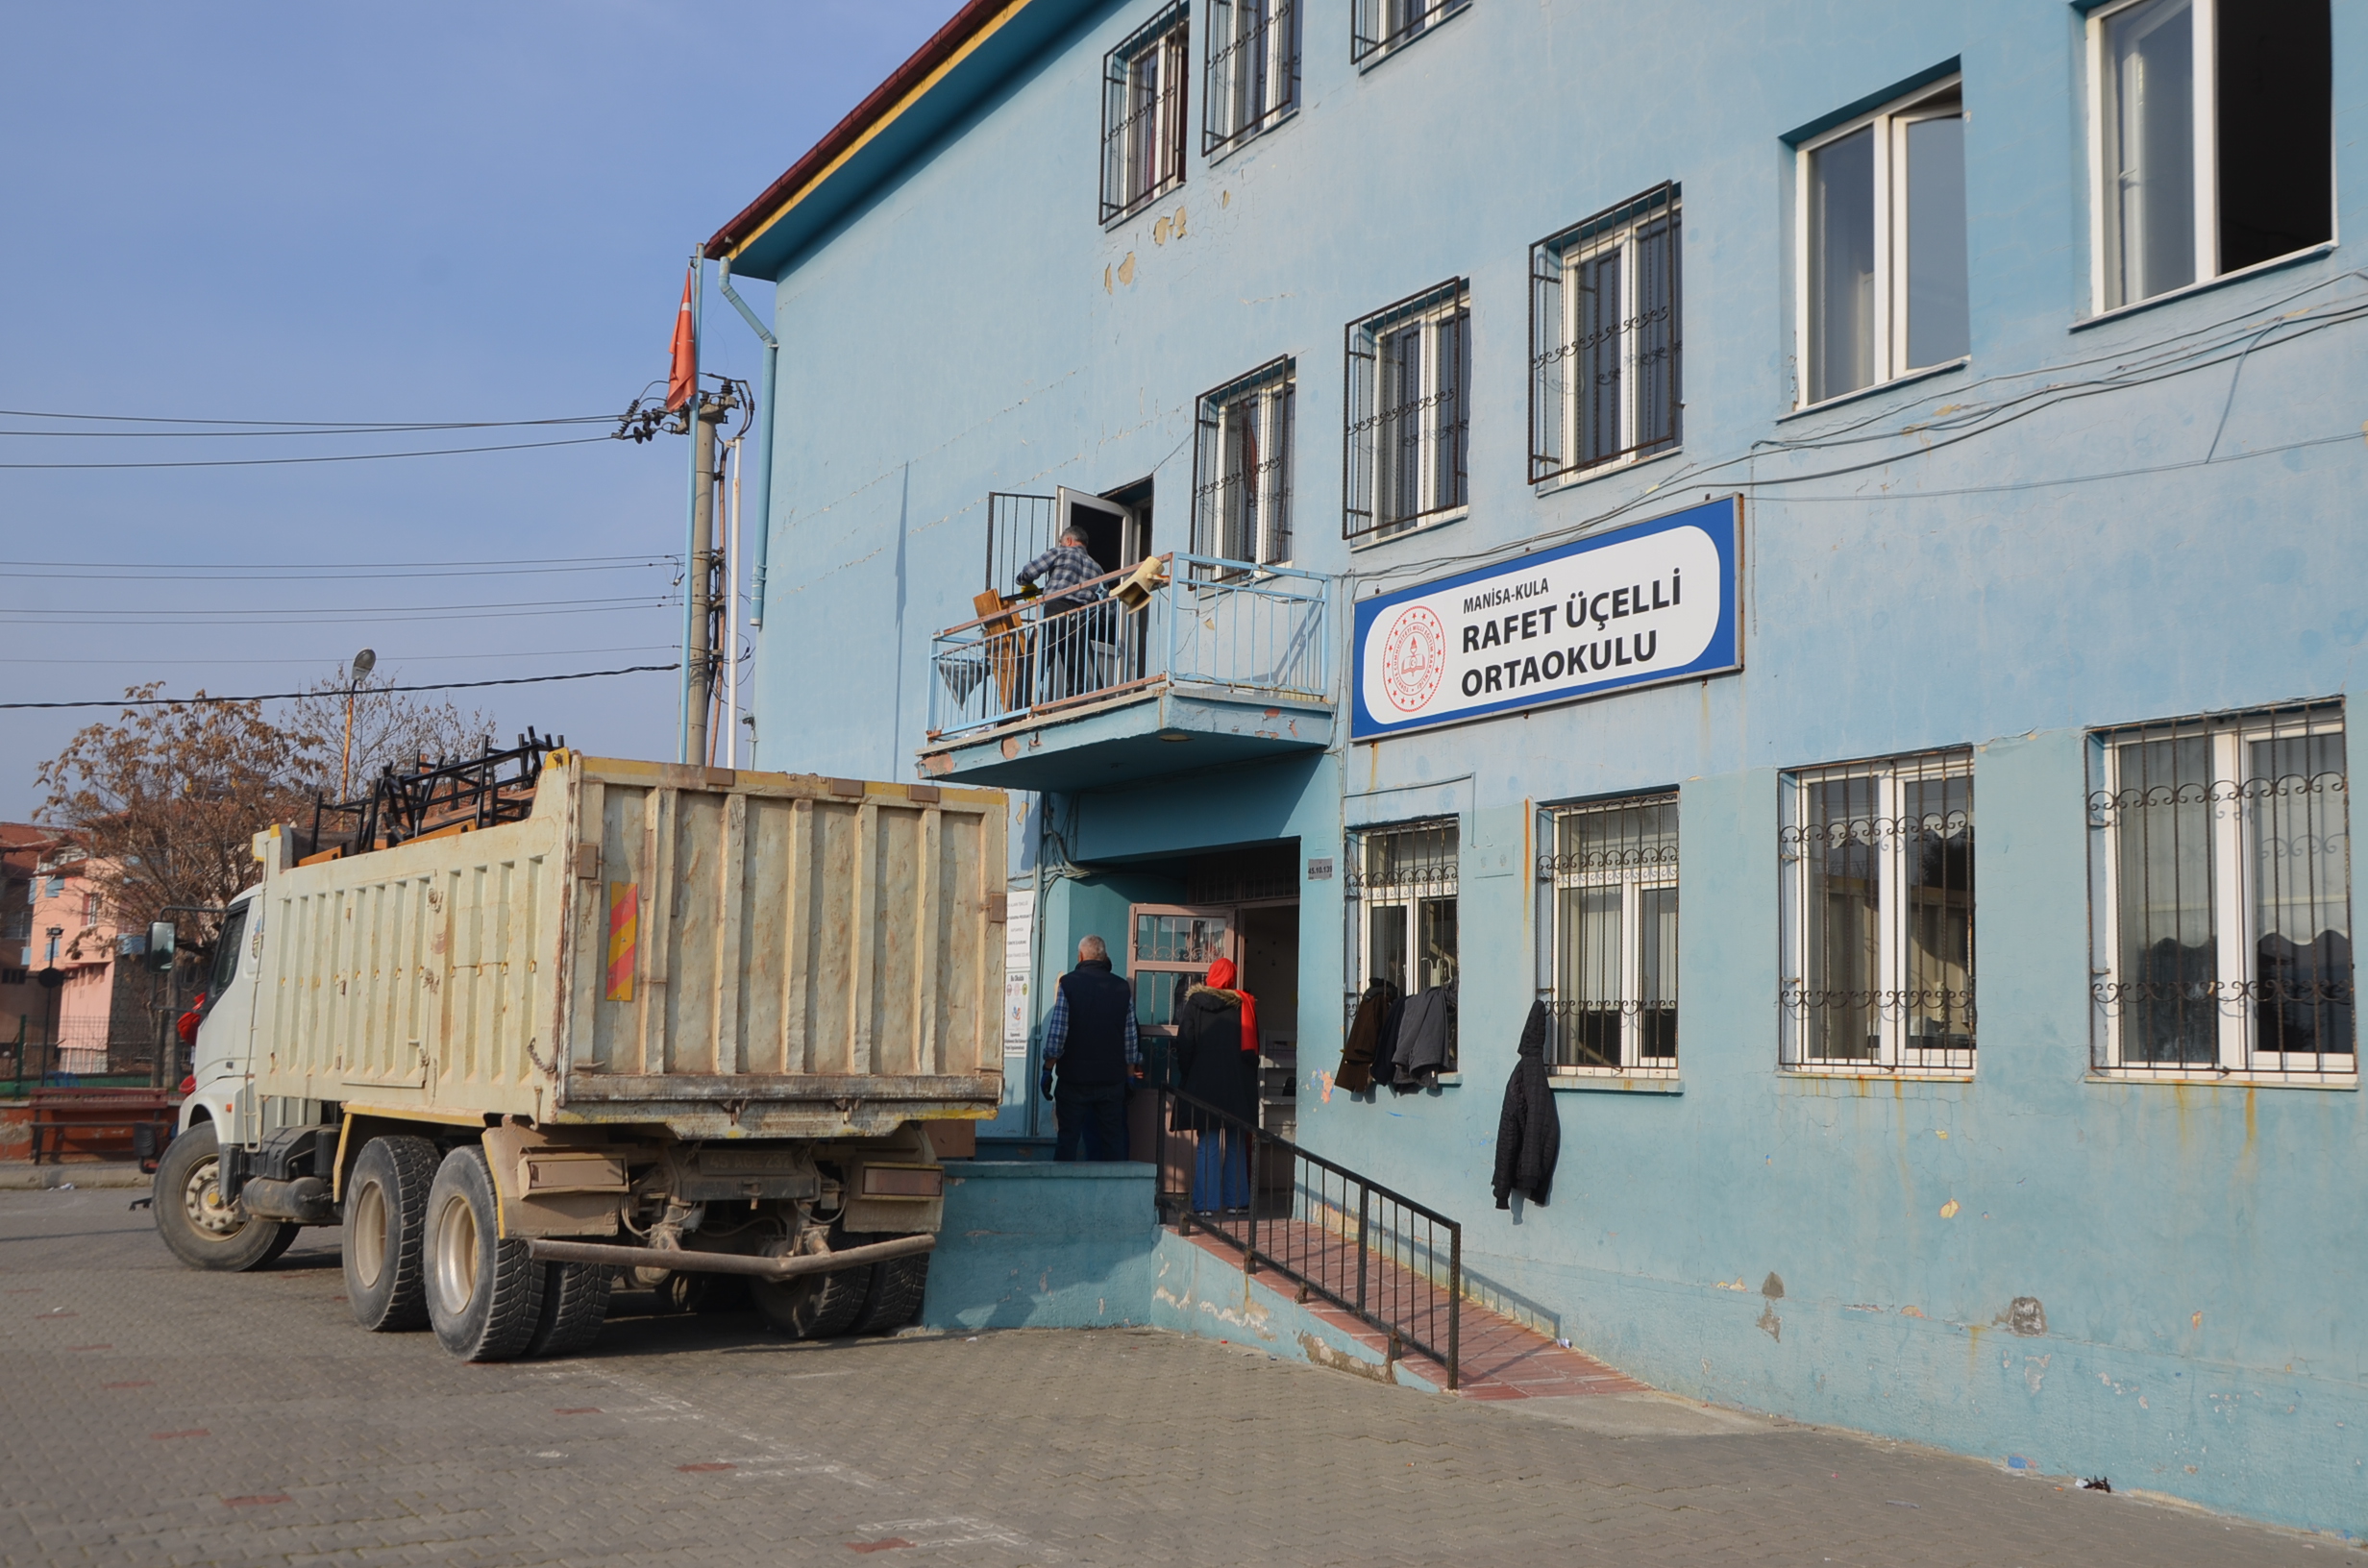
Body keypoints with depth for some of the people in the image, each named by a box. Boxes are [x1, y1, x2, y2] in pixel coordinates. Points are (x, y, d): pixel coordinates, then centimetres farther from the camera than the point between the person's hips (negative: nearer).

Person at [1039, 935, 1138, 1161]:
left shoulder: (1068, 983, -5)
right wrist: (1130, 1075, 14)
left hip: (1074, 1079, -2)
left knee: (1067, 1140, 3)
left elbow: (1057, 1034, -10)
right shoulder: (1122, 988, 3)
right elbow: (1131, 1040, 5)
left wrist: (1048, 1070, -2)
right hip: (1112, 1081, 2)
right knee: (1113, 1142, 8)